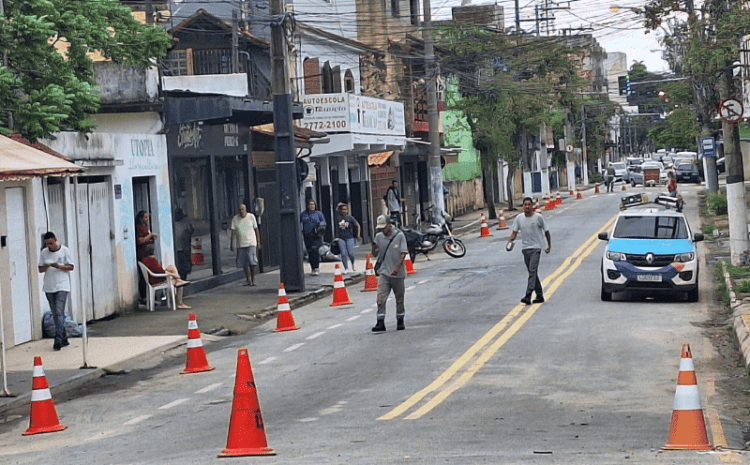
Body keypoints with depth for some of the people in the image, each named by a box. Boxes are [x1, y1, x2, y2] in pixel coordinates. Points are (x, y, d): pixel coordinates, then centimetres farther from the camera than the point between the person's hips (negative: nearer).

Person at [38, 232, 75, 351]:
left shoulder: (65, 251, 0)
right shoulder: (43, 252, 9)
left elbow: (71, 267, 0)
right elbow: (40, 269, 11)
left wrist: (59, 266, -17)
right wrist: (46, 267, -12)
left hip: (62, 286, -4)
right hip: (49, 287, 4)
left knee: (59, 312, -14)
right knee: (56, 314, 8)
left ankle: (58, 339, -18)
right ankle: (64, 339, 16)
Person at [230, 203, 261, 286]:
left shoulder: (251, 217, 2)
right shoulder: (235, 219, 3)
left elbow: (256, 230, 6)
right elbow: (233, 232, 1)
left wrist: (258, 242, 4)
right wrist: (232, 244, -6)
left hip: (251, 243, -2)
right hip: (241, 244, 2)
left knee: (252, 262, -14)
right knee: (244, 264, 4)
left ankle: (253, 279, -3)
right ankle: (247, 280, 17)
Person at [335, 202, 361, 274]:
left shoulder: (350, 217, -1)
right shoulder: (337, 217, 1)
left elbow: (358, 226, 6)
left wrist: (358, 235, 0)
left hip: (349, 238, -1)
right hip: (341, 238, 1)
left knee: (351, 253, -7)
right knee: (343, 254, -5)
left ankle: (353, 265, 23)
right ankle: (346, 269, 6)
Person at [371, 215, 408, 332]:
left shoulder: (400, 236, -5)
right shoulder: (379, 237, 4)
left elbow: (403, 253, -8)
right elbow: (374, 254, 10)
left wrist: (397, 267, -19)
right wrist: (374, 246, -11)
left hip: (398, 273, -2)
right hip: (384, 272, 2)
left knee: (399, 299, 9)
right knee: (381, 297, -12)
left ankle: (400, 322, 23)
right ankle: (380, 322, -13)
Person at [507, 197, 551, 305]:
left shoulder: (538, 217, -4)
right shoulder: (519, 218, 6)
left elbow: (546, 232, 5)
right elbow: (514, 232, 5)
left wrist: (549, 246, 7)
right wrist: (510, 242, -13)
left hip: (536, 248, -5)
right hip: (525, 248, 5)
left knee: (532, 271, -15)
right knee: (532, 272, 10)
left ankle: (528, 296, -22)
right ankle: (540, 295, 19)